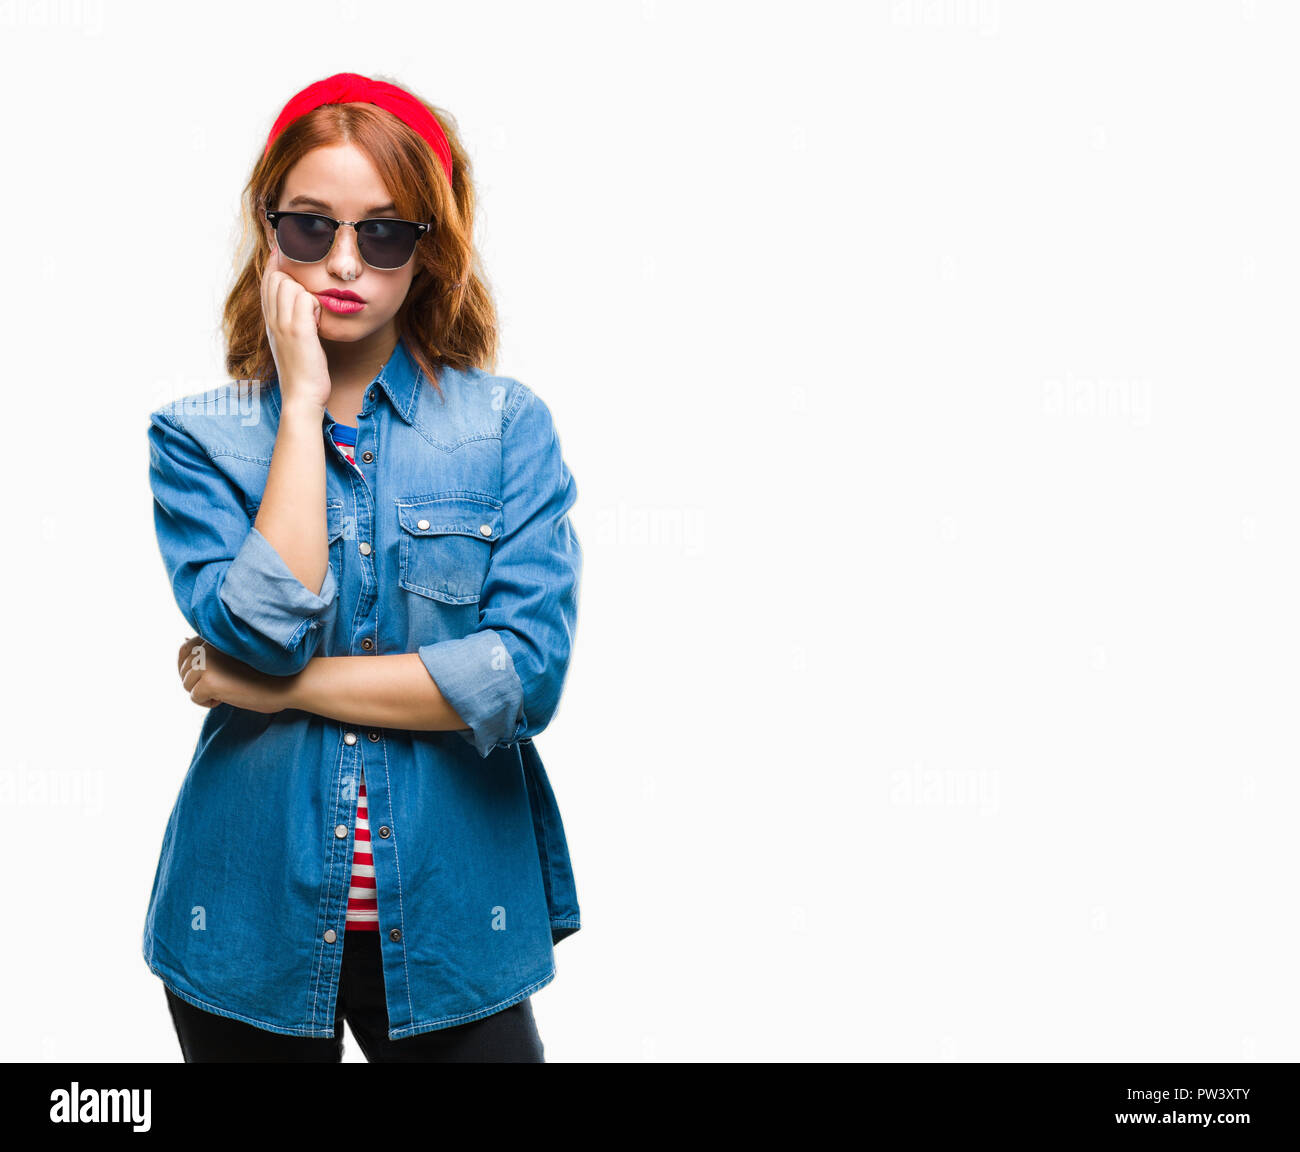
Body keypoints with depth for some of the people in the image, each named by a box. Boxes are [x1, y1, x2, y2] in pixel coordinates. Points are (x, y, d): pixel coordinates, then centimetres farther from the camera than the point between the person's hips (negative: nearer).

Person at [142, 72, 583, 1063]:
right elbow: (268, 629, -18)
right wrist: (303, 403, -14)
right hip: (253, 921, 1)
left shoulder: (509, 424, -3)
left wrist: (281, 686, -13)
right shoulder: (197, 436, -1)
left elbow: (531, 670, -15)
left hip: (454, 923, 0)